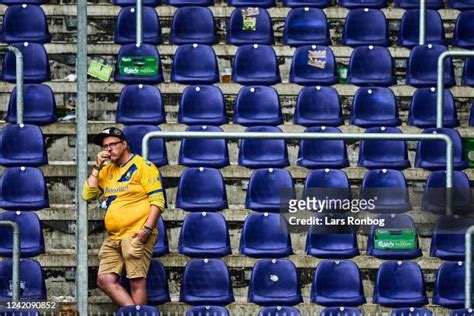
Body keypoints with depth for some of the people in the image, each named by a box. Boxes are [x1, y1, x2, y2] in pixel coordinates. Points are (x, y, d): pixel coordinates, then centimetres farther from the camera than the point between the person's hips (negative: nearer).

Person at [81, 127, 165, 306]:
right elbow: (88, 195, 10)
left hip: (136, 236, -7)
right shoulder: (106, 170, 18)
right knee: (105, 280, -2)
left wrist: (147, 229, -17)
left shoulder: (143, 166, -1)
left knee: (136, 282, -9)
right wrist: (97, 166, 4)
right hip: (113, 238, 7)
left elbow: (158, 201, -6)